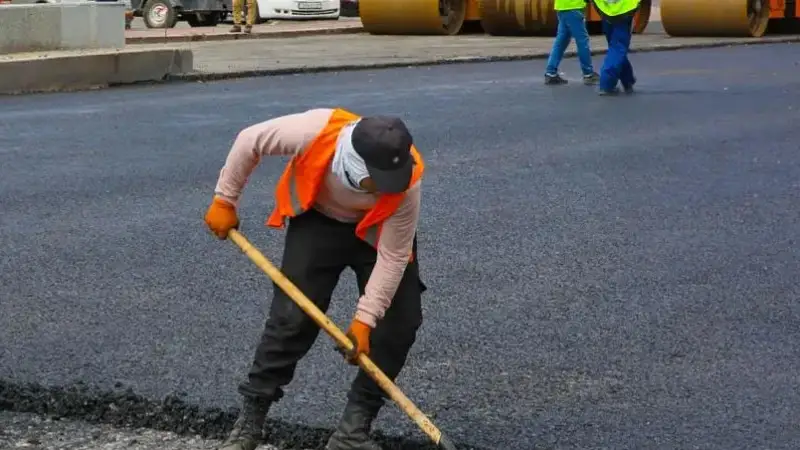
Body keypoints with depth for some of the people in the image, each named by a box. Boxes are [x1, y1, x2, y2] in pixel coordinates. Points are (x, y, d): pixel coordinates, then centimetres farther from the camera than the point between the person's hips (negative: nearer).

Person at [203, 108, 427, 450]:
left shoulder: (406, 183, -36)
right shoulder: (314, 131, -39)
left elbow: (393, 257, -27)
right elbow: (249, 141, -20)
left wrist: (365, 319, -30)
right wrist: (224, 201, -10)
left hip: (379, 229, 1)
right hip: (318, 219, -1)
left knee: (400, 320, -10)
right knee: (292, 316, -11)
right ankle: (249, 421, -1)